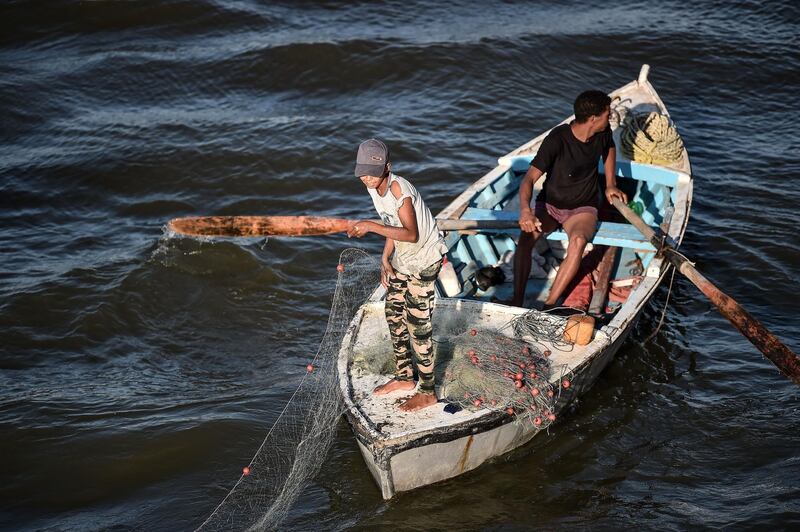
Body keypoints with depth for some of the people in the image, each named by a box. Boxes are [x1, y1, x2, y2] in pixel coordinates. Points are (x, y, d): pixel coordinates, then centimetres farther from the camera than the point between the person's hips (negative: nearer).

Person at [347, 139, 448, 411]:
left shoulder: (398, 188, -28)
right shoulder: (374, 188, -1)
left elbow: (411, 234, -35)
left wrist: (371, 226, -41)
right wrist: (385, 259, 4)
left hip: (424, 261, -9)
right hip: (402, 260, 9)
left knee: (417, 324, -5)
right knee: (394, 315, 17)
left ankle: (427, 392, 7)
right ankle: (404, 377, 34)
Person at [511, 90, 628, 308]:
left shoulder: (603, 133, -6)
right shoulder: (557, 139, -22)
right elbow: (529, 179, -26)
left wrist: (611, 184, 14)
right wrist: (525, 210, -43)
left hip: (583, 209, 2)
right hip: (549, 205, -2)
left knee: (578, 240, -34)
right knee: (527, 235, -34)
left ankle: (549, 306, -36)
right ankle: (516, 302, -33)